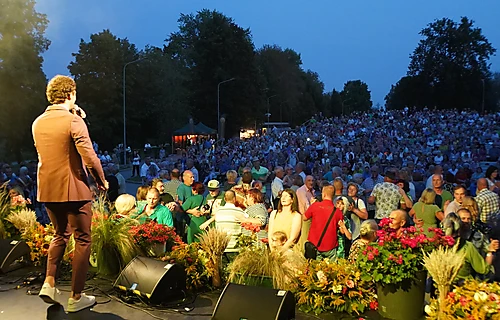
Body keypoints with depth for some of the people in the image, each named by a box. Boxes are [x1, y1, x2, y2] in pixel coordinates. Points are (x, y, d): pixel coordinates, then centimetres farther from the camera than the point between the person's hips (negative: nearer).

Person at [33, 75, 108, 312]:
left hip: (47, 189, 7)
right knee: (82, 240, 5)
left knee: (60, 234, 25)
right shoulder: (74, 121, -14)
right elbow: (89, 156, -20)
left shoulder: (38, 123, 7)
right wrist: (101, 181, -3)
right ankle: (76, 297, 10)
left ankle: (49, 283, 14)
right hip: (73, 188, -7)